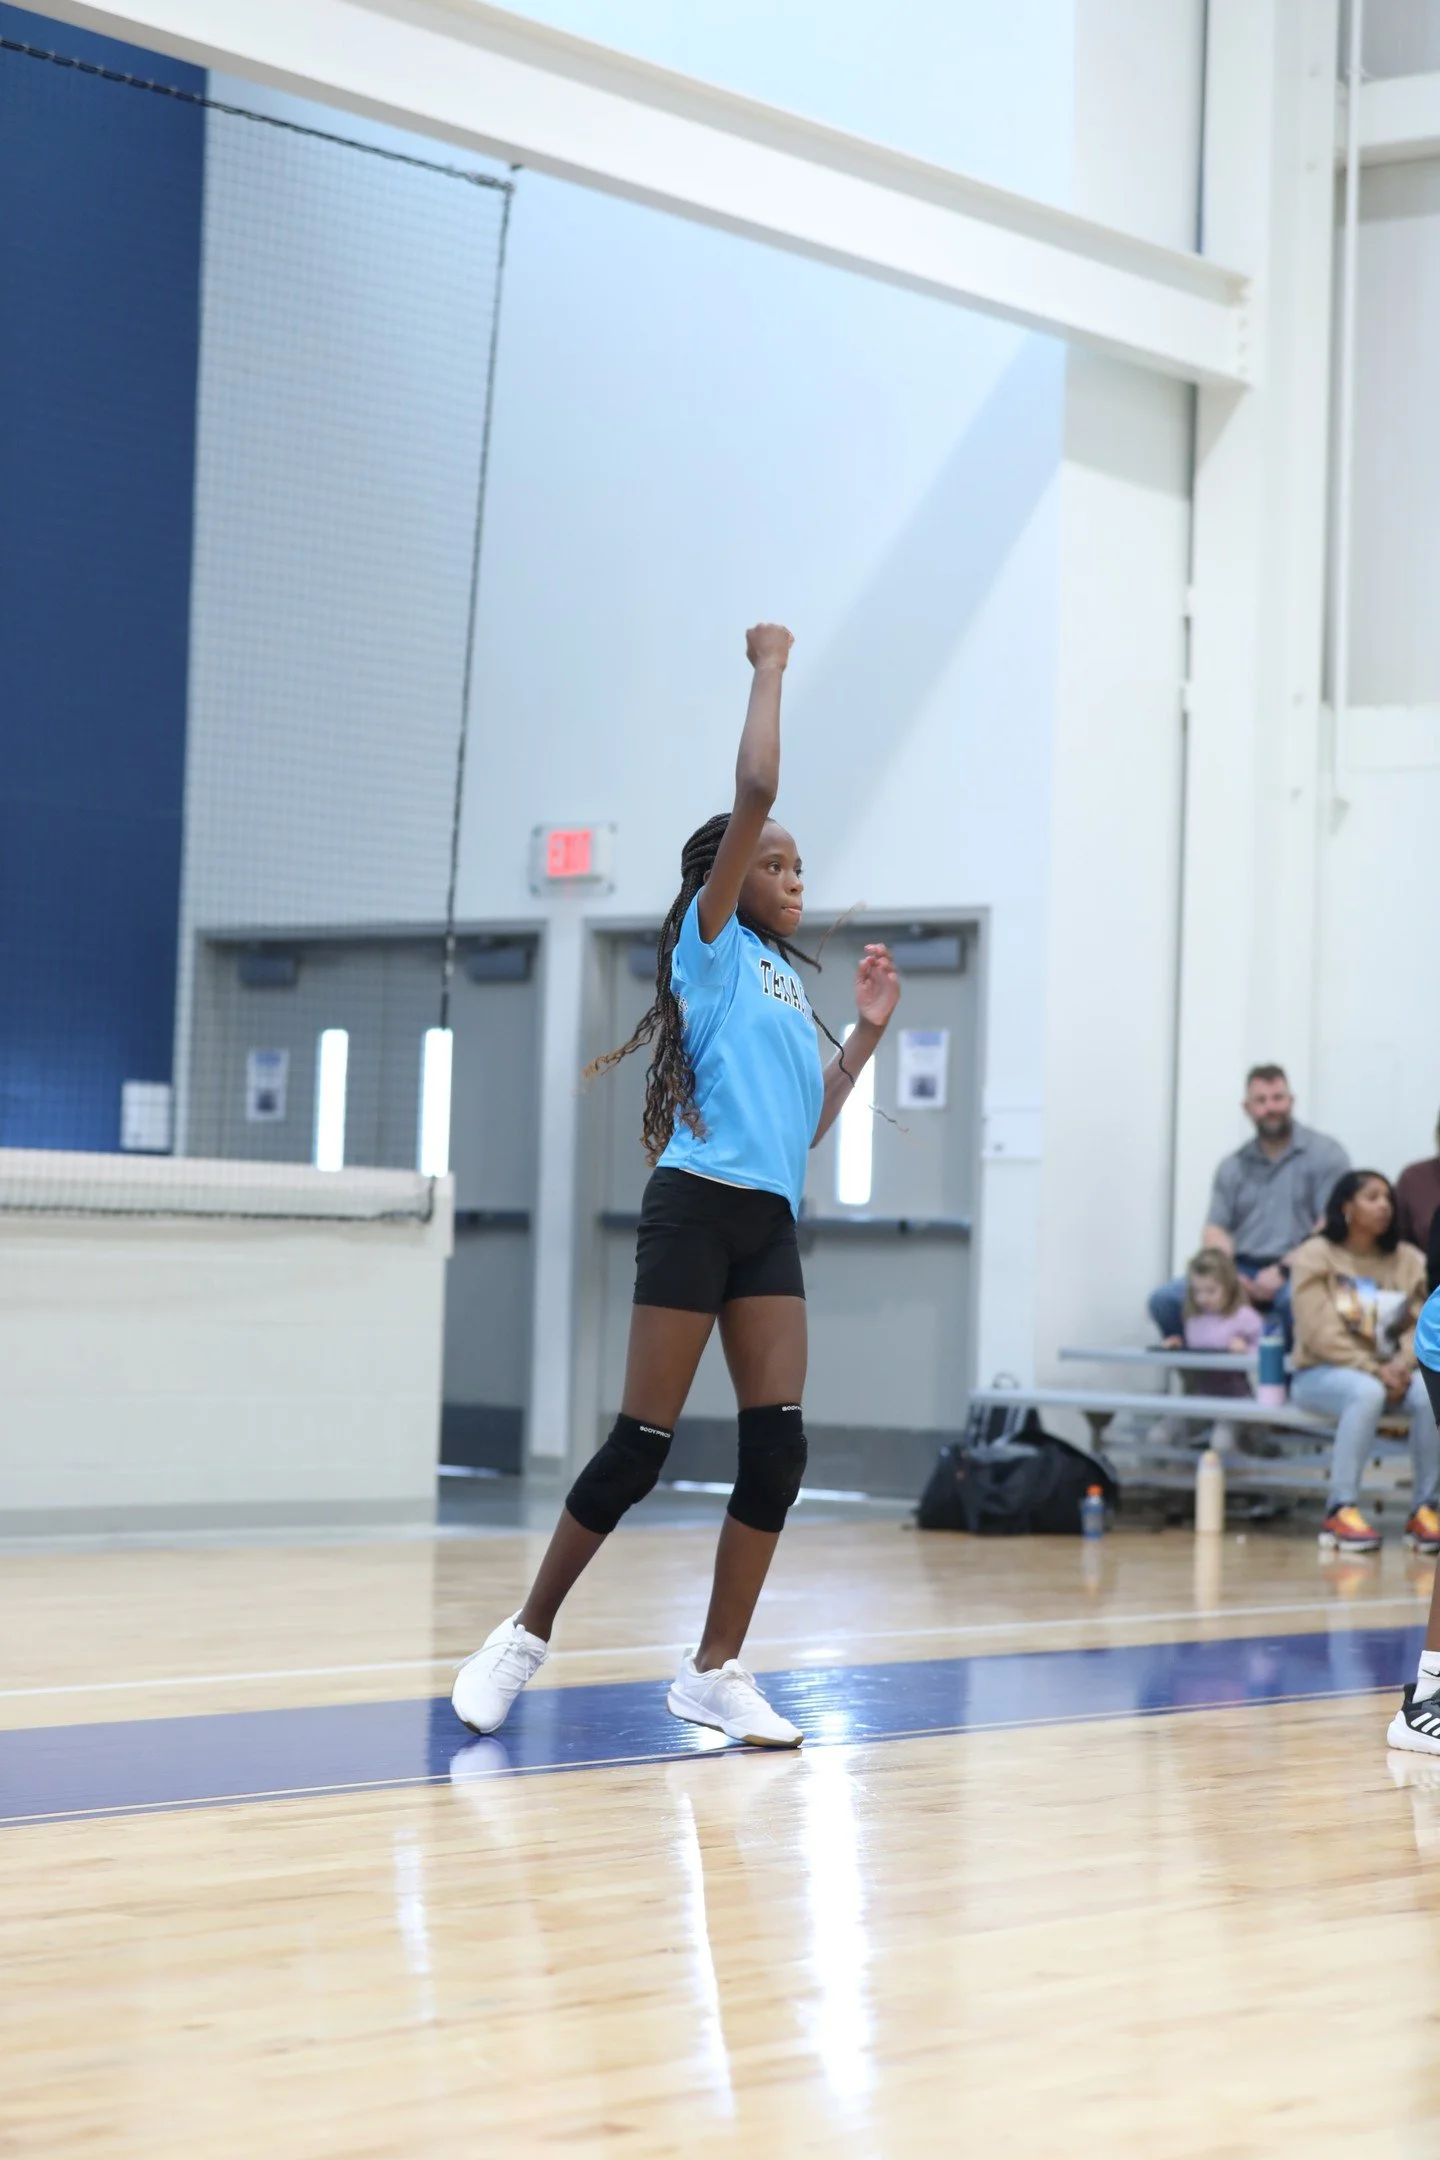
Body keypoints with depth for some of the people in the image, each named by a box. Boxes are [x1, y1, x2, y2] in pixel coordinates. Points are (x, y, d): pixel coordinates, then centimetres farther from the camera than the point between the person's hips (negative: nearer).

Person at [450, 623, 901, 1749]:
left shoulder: (787, 980, 22)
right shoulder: (711, 943, 1)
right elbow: (756, 790, -11)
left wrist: (868, 1031, 19)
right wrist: (770, 669, -1)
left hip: (771, 1223, 7)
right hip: (699, 1204, -7)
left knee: (778, 1443, -3)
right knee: (641, 1446, -7)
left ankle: (715, 1670, 3)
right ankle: (525, 1637, 7)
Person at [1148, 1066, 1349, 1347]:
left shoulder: (1324, 1153, 4)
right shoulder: (1234, 1166, 18)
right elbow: (1215, 1230, 11)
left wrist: (1283, 1271, -17)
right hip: (1241, 1269, 4)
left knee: (1295, 1298, -41)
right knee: (1166, 1298, -18)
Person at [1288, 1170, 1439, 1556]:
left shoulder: (1409, 1261, 12)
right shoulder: (1315, 1256, -2)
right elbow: (1319, 1332, -12)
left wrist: (1402, 1365, -17)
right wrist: (1373, 1370, -21)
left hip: (1390, 1373, 4)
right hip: (1322, 1374, -4)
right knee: (1367, 1392, -38)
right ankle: (1341, 1509, -33)